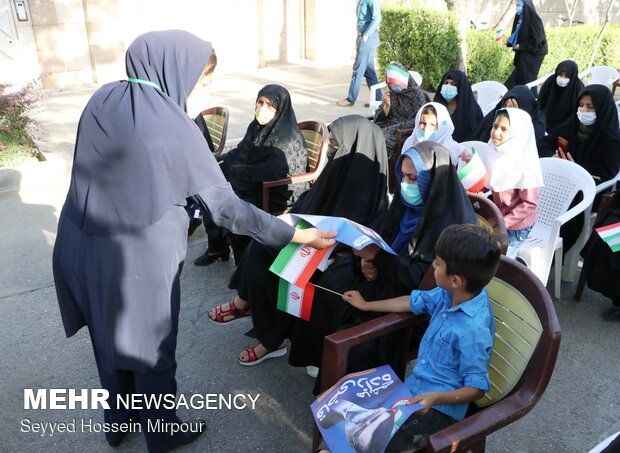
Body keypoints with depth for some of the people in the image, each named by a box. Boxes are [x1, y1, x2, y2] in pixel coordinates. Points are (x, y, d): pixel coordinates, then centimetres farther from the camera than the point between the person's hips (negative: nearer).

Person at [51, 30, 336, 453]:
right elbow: (224, 204, -18)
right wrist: (294, 234, -12)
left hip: (83, 245, 7)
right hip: (139, 257, -6)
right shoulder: (175, 127, -20)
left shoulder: (102, 99, -1)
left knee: (110, 335, 25)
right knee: (151, 346, 15)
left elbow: (102, 171, 11)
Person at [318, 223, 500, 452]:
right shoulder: (453, 294, -7)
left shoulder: (473, 330, -30)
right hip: (413, 390, 8)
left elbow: (477, 388, -20)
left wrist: (436, 397, -35)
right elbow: (416, 302, 11)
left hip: (440, 408, -8)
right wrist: (366, 305, 21)